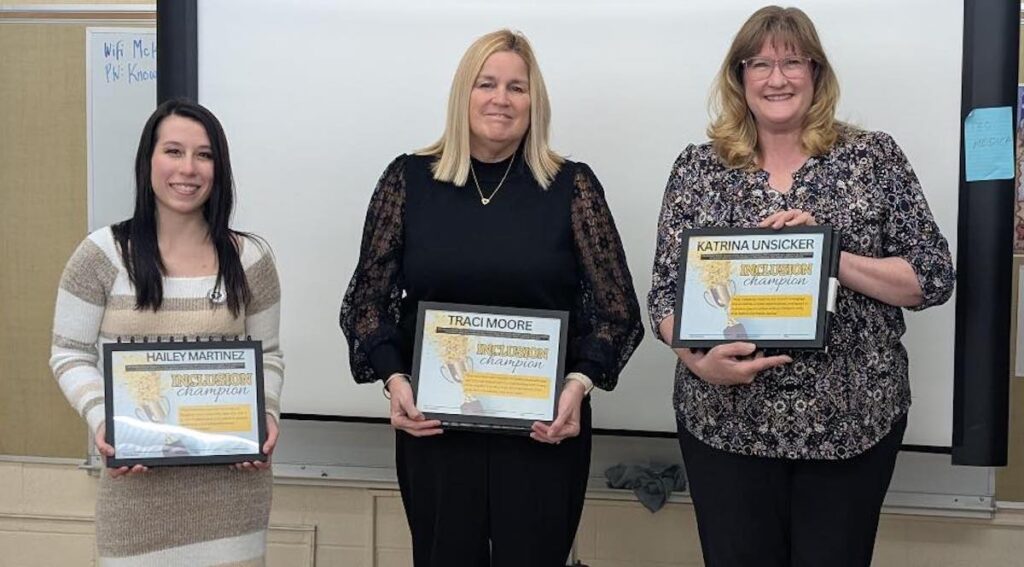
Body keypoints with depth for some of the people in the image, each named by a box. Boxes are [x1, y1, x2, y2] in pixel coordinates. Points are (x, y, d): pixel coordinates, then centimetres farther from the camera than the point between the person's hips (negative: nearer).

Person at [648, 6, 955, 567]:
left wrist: (829, 256, -18)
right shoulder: (697, 168, 3)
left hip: (853, 421, 0)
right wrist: (699, 361, -18)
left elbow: (934, 278, -3)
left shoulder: (874, 157, 0)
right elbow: (666, 292, 1)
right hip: (725, 422, 1)